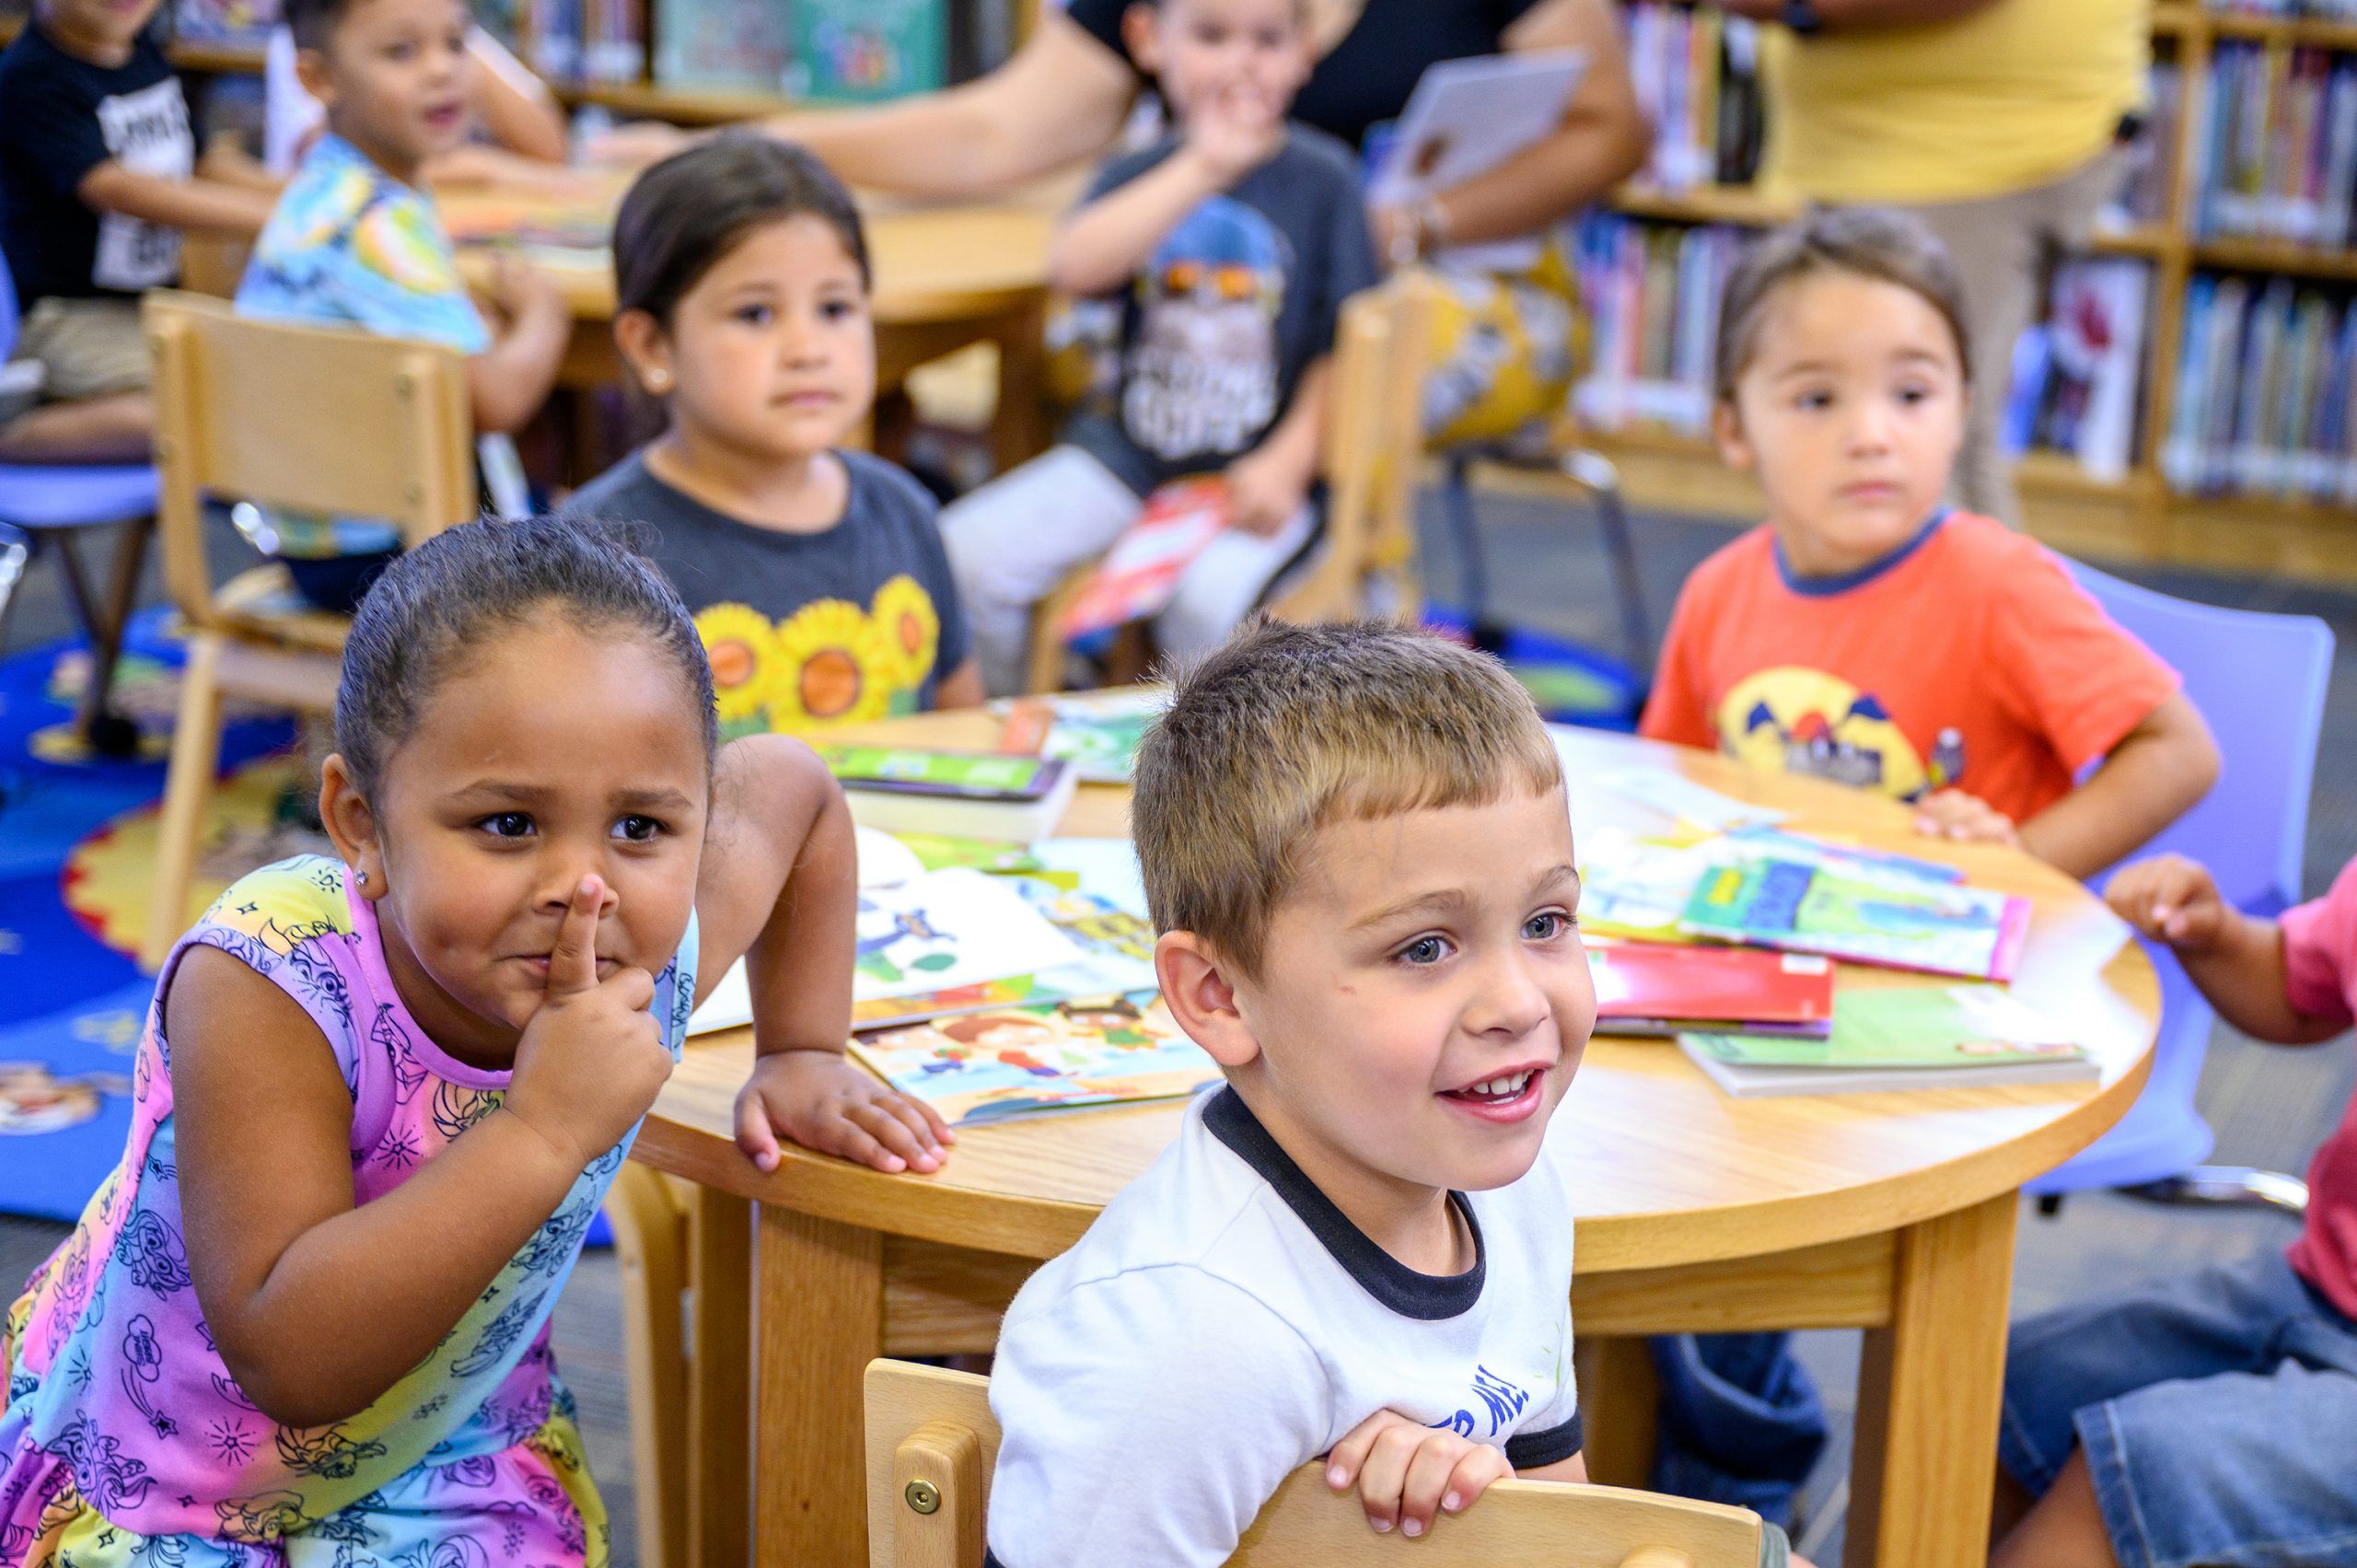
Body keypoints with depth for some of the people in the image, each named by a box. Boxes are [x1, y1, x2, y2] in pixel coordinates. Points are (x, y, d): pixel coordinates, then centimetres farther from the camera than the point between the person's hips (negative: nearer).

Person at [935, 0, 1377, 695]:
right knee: (964, 554, -13)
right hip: (1128, 452, 4)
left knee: (1205, 597, -33)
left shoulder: (1323, 179, -1)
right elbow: (1071, 266, -17)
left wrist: (1289, 463, -13)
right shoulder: (1139, 175, 5)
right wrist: (1200, 170, -22)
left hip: (1259, 465, -3)